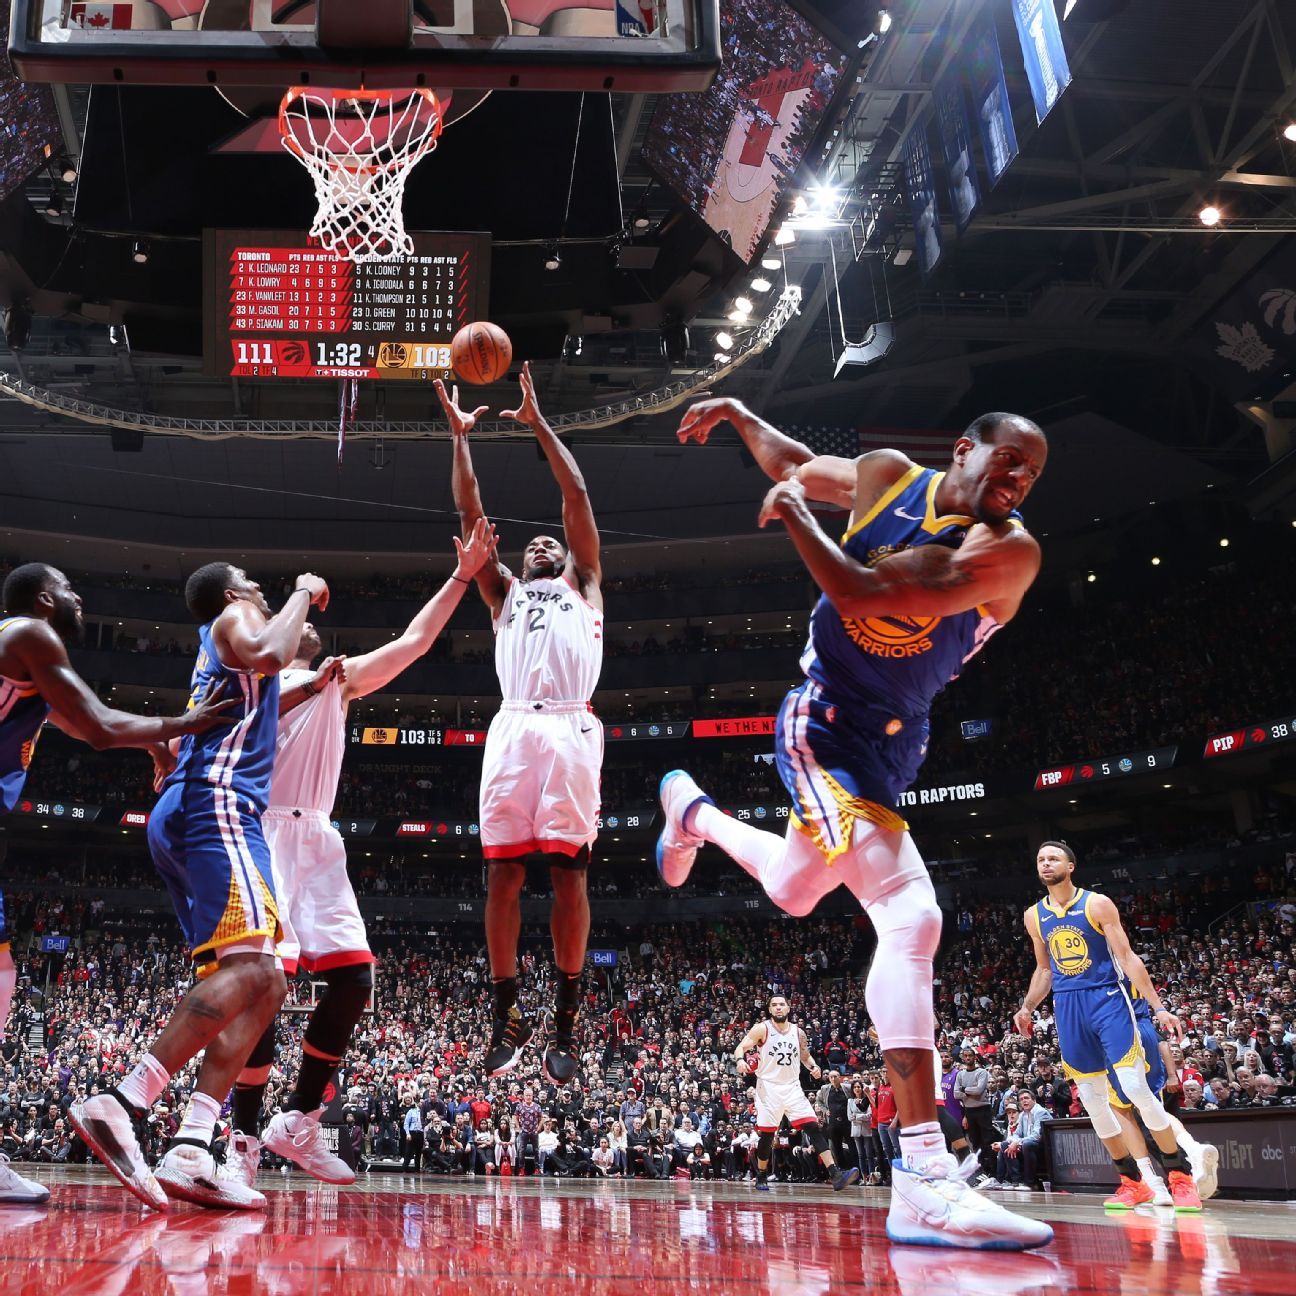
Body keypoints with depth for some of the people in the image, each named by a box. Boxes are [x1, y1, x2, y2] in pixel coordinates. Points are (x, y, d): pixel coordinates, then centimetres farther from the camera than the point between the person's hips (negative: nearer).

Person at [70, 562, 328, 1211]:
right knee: (251, 967, -23)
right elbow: (267, 655, -16)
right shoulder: (234, 618, 7)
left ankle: (190, 1151, -11)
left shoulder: (220, 652, 33)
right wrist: (303, 592, -1)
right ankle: (119, 1105, -31)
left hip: (182, 817, 10)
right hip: (216, 804, -10)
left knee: (264, 984, 2)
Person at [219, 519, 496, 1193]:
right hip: (260, 834, -6)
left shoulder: (337, 680, 25)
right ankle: (244, 1136, -6)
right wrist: (305, 687, -12)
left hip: (317, 840, 6)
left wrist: (461, 577, 20)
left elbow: (412, 642, 24)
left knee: (354, 975, -4)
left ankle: (298, 1120, 6)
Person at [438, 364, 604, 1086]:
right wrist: (460, 436, 21)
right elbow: (471, 514, 25)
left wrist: (540, 424, 18)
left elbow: (578, 498, 19)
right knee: (503, 874, -4)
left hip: (571, 729, -2)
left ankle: (567, 1021, -3)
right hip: (514, 729, 2)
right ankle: (509, 1013, 5)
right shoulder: (505, 592, 32)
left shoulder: (584, 587, 26)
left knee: (569, 873, -8)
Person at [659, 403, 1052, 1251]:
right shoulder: (886, 476, -7)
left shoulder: (1008, 552, -15)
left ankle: (691, 810, 60)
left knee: (794, 895, 25)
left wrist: (796, 516, -16)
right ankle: (923, 1180, -17)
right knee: (912, 917, -22)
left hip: (893, 742, 4)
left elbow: (863, 594, -26)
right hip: (826, 722, -3)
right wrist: (739, 414, 11)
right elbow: (794, 465, 17)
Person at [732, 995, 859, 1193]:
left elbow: (805, 1056, 22)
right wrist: (740, 1059, -31)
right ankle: (762, 1177, 22)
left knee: (814, 1128, -9)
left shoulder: (798, 1032, 8)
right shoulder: (762, 1029, -4)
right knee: (767, 1136, 1)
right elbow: (741, 1047, -8)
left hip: (792, 1088, 3)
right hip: (768, 1087, -3)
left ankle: (835, 1175, -17)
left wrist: (813, 1067, 1)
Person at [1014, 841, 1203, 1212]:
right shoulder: (1034, 916, 9)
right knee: (1091, 1097, 4)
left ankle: (1180, 1177, -1)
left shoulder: (1097, 904, -4)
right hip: (1067, 1007, 5)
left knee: (1135, 1087, -13)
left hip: (1106, 998, -5)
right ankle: (1132, 1181, 15)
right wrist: (1027, 1008, 9)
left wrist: (1158, 1006, -11)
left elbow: (1127, 957, -6)